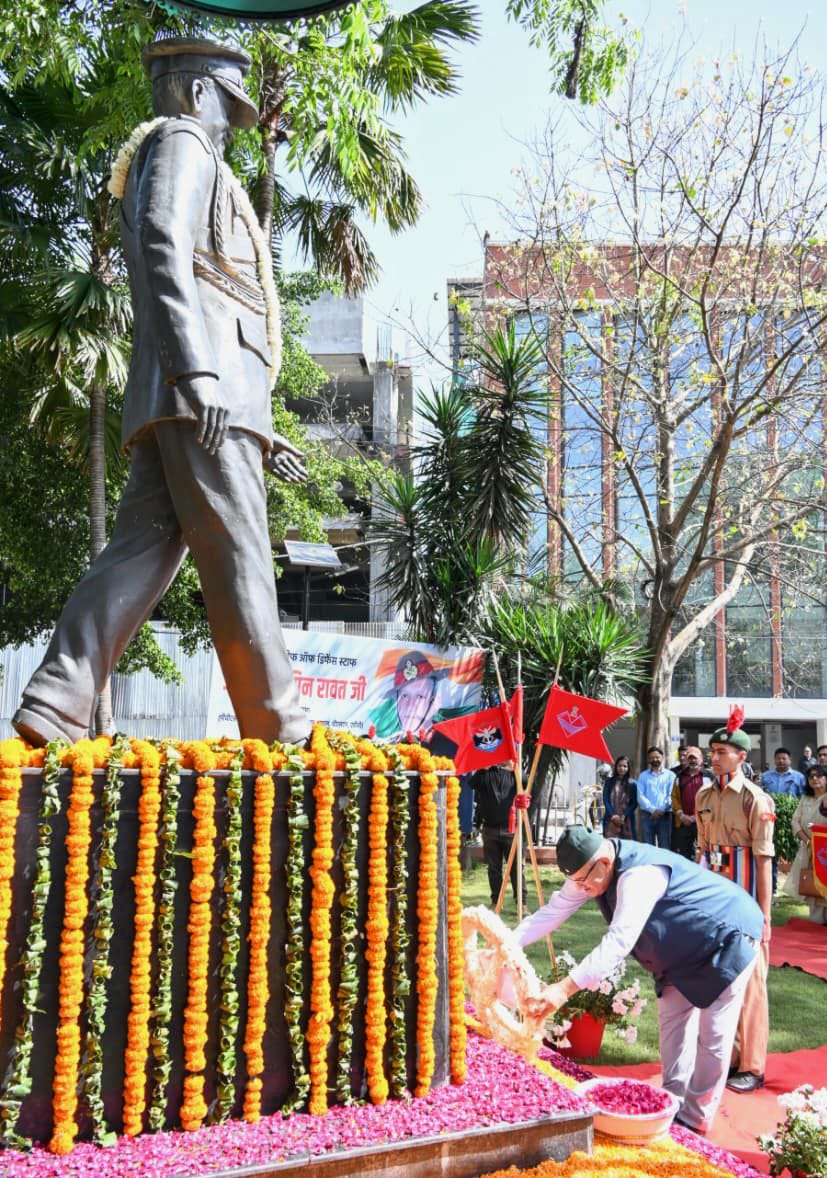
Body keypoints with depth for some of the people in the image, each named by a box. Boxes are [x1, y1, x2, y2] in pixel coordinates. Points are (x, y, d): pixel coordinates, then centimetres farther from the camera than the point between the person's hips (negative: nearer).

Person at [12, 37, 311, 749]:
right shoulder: (180, 144, 8)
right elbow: (163, 248, -13)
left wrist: (261, 432, 28)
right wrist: (196, 370, -25)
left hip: (172, 400, 9)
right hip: (199, 393, -9)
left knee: (144, 550, -1)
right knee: (235, 555, -11)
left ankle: (55, 706, -8)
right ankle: (277, 730, -8)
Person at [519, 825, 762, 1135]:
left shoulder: (640, 874, -39)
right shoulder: (591, 868, -13)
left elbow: (619, 941, -46)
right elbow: (553, 911, -8)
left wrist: (564, 989, -51)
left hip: (727, 936, -9)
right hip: (687, 943, 9)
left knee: (712, 1033, -2)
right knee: (672, 1017, 14)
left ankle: (695, 1119, 11)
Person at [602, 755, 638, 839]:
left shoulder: (632, 783, 7)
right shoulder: (609, 781, 11)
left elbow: (634, 803, 3)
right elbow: (605, 800, 6)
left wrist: (624, 816, -9)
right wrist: (612, 815, -7)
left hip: (626, 820, 0)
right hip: (611, 820, 0)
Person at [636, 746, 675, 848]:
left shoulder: (670, 775, 8)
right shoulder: (643, 776, 12)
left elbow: (671, 795, -1)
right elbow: (640, 796, 2)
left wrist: (661, 810, -13)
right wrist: (653, 810, -12)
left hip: (665, 815, -1)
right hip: (647, 815, 1)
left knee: (665, 847, -2)